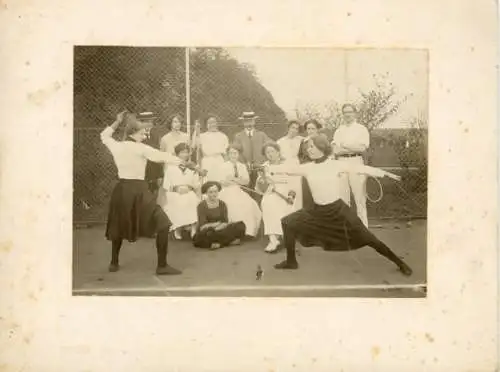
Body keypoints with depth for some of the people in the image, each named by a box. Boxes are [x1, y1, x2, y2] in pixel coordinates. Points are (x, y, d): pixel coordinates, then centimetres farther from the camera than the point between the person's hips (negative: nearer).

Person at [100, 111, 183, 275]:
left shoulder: (116, 146, 6)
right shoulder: (141, 148, -10)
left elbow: (104, 135, 26)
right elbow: (162, 156, -11)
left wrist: (117, 122, 28)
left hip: (121, 189, 7)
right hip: (138, 190, -6)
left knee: (119, 226, 26)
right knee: (162, 224, -2)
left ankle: (114, 263, 33)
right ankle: (162, 266, -4)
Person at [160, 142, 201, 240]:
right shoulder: (170, 167, 13)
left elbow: (197, 185, 12)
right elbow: (166, 185, 5)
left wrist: (189, 188, -4)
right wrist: (176, 188, -8)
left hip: (190, 194, 1)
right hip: (174, 195, -1)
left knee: (192, 201, -29)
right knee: (177, 203, -30)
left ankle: (193, 229, -32)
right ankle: (177, 229, -18)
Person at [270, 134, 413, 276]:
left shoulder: (335, 165, -11)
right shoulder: (307, 168, 0)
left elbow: (359, 168, -11)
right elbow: (288, 169, 8)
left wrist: (385, 173, -14)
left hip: (338, 209, -4)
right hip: (317, 210, 5)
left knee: (367, 238, -6)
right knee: (288, 223, -2)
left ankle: (400, 263, 9)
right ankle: (291, 261, 14)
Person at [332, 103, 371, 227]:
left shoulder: (361, 128, 6)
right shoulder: (339, 131, 15)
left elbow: (363, 147, -9)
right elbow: (335, 149, 1)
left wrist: (344, 145, -6)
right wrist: (353, 148, -10)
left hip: (356, 162, -3)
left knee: (359, 196, -4)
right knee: (342, 197, 5)